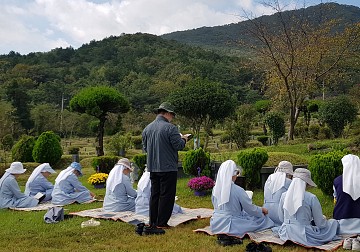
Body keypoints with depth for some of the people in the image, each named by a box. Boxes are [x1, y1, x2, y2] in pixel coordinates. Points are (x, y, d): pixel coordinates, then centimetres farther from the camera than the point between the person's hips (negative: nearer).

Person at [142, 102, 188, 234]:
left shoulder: (147, 128, 8)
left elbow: (145, 148, 14)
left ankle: (152, 223, 18)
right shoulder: (170, 128, -14)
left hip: (152, 168, 7)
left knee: (154, 195, 15)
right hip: (168, 168, -7)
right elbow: (178, 145, -14)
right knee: (167, 195, 3)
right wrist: (183, 139, 6)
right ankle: (161, 223, 4)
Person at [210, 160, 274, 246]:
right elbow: (250, 208, -8)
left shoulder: (215, 189, -3)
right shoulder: (238, 190, -20)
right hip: (229, 225, -6)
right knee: (261, 217, 6)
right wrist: (262, 210, 11)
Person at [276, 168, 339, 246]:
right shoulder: (311, 198, -15)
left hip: (286, 234, 4)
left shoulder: (284, 196, -4)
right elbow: (320, 224, -7)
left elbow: (281, 218, 6)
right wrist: (324, 218, 15)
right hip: (305, 236, -4)